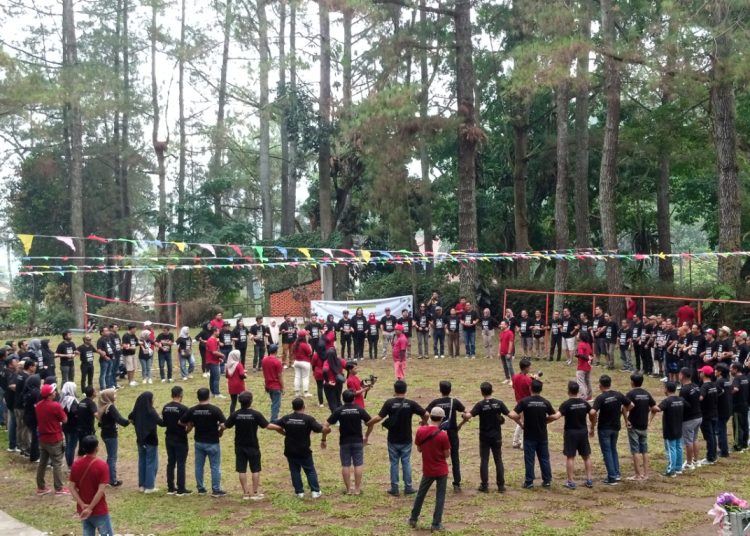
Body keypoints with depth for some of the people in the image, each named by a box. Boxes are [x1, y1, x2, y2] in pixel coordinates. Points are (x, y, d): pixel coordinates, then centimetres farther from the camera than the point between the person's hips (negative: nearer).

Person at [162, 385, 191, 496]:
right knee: (181, 464, 1)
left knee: (170, 463, 12)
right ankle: (181, 490, 4)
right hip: (180, 439, -6)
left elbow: (163, 423, 6)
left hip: (169, 438, 6)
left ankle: (170, 488, 16)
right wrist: (186, 431, 2)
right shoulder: (183, 408, -17)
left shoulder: (165, 408, 1)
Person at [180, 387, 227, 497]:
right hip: (212, 443, -4)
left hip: (199, 442, 4)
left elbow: (181, 422, 1)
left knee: (199, 466, 15)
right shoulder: (215, 410, -16)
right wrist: (220, 432, -1)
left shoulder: (192, 410, -5)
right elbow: (223, 425, -21)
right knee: (215, 467, 6)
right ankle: (216, 491, 9)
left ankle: (200, 489, 22)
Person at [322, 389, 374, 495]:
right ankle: (357, 488, 9)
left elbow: (327, 427, -10)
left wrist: (323, 439, 1)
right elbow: (371, 423, -3)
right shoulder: (359, 410, -5)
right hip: (357, 441, 0)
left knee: (346, 465, 8)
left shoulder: (339, 411, -7)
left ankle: (348, 488, 12)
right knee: (358, 464, 7)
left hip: (344, 442, 0)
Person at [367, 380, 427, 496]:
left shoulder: (389, 403, -12)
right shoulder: (411, 404, -8)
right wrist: (424, 422, 13)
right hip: (406, 440, 1)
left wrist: (368, 423, 0)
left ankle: (394, 489, 13)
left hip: (393, 440, -1)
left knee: (394, 463, 9)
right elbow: (425, 414, -9)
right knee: (406, 463, 12)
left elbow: (379, 418, -17)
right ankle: (408, 487, 16)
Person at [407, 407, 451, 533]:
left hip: (427, 470, 3)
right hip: (441, 471, -3)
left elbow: (419, 449, 4)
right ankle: (436, 524, 10)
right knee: (440, 497, 8)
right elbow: (447, 455, -11)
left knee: (420, 494, 20)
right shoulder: (443, 435, -19)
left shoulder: (420, 431, -9)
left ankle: (413, 519, 31)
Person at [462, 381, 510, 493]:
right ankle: (501, 486, 10)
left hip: (484, 437, -2)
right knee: (498, 460, 9)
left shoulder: (480, 404, -12)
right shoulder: (499, 403, -5)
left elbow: (468, 416, -22)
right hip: (496, 436, 2)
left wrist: (465, 414, -1)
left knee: (484, 461, 6)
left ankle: (484, 486, 8)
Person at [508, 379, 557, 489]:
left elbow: (512, 415, -18)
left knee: (529, 459, 4)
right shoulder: (545, 402, -3)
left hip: (529, 436, -3)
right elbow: (553, 417, 1)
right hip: (542, 436, 3)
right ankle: (547, 481, 16)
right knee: (544, 458, 12)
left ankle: (529, 482, 7)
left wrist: (519, 422, -2)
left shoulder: (525, 401, -11)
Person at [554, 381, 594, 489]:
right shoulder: (584, 403, 1)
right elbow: (592, 415, 8)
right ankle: (589, 480, 16)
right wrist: (592, 426, 24)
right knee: (586, 456, 14)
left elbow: (556, 416, -25)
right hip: (583, 432, 4)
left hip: (570, 432, -4)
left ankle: (571, 481, 3)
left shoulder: (566, 404, -14)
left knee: (570, 457, 2)